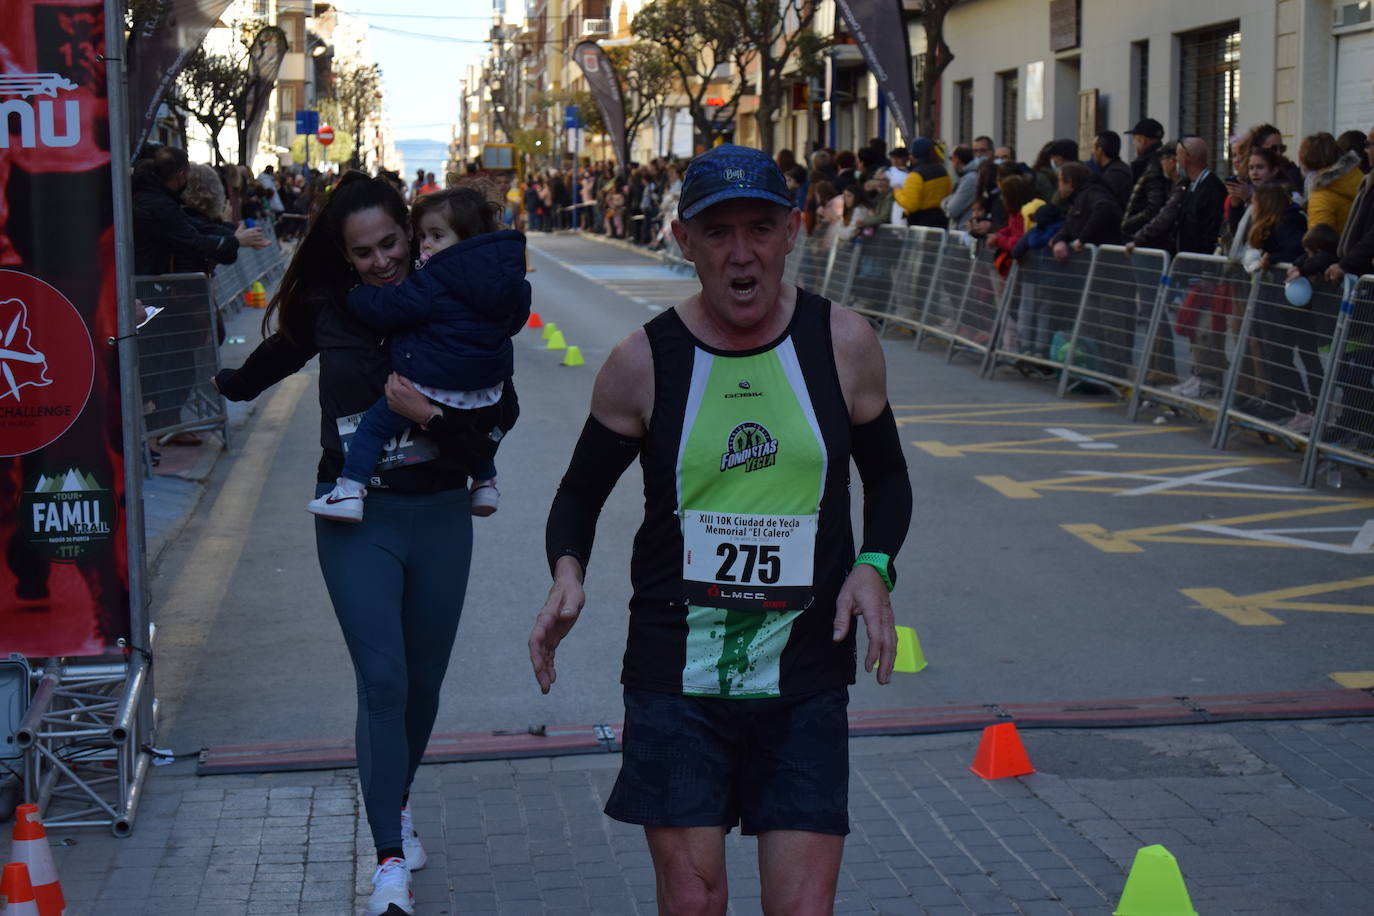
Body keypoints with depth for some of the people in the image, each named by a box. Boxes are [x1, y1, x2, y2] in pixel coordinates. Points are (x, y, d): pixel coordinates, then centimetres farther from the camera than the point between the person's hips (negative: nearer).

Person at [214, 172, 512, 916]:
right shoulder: (328, 309, -1)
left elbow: (502, 406, -6)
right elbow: (278, 355, 21)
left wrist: (430, 413, -22)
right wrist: (230, 384, 40)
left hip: (438, 514, 1)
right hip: (357, 517, -1)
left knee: (423, 680, 13)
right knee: (382, 680, -11)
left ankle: (396, 803, 39)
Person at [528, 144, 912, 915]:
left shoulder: (845, 344, 0)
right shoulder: (643, 363, -3)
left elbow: (887, 479, 13)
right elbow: (581, 492, 9)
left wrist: (874, 566, -7)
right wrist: (568, 573, -11)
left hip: (804, 677, 1)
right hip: (676, 673, 0)